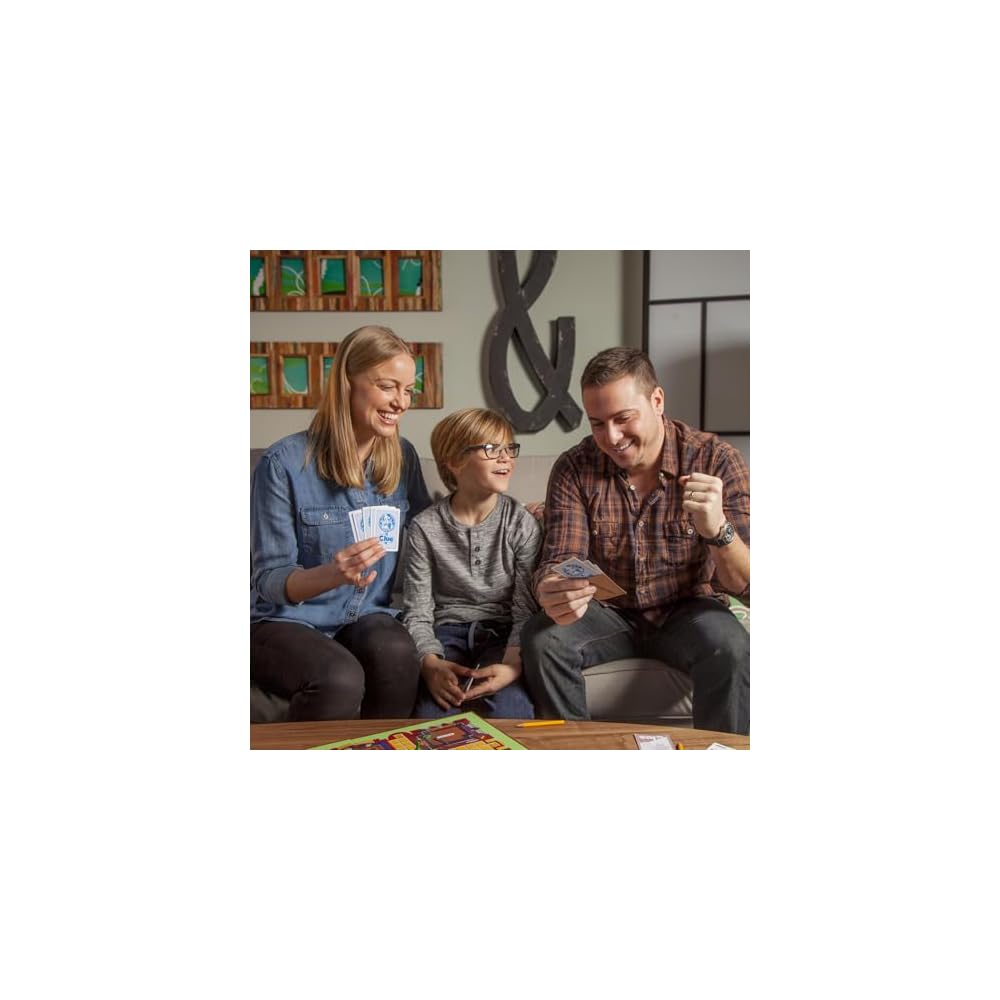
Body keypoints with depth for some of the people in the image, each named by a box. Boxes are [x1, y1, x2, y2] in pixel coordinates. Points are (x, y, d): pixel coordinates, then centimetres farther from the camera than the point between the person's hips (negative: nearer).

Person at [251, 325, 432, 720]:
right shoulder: (284, 463, -12)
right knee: (339, 678, -34)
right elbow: (269, 580, -12)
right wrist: (331, 575, -33)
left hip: (367, 618, 4)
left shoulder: (403, 458, 3)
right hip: (284, 622, -3)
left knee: (396, 654, -30)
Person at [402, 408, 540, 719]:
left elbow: (526, 609, -6)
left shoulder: (522, 524, -2)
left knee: (509, 711, -28)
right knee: (432, 711, -27)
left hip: (502, 631, 0)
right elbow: (417, 613, -3)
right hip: (447, 632, 0)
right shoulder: (425, 528, -3)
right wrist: (431, 664, -24)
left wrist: (512, 664, -25)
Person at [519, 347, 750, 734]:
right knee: (541, 639, -26)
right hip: (607, 612, 2)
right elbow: (559, 562, -14)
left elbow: (744, 584, -20)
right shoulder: (574, 469, -10)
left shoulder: (716, 460, -15)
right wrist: (552, 595, -41)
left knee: (732, 650, -32)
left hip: (687, 612, -1)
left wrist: (718, 530, -43)